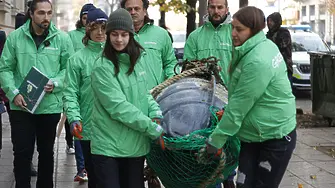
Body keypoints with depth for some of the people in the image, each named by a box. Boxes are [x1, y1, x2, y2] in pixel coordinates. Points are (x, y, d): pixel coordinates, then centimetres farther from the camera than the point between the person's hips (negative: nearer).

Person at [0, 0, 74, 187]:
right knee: (22, 152, 1)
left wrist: (55, 84, -15)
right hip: (21, 106, -1)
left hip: (50, 106, 1)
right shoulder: (15, 37, -2)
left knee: (46, 151, 15)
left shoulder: (62, 38, -1)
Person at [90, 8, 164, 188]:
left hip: (136, 145, 6)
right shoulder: (102, 67, -14)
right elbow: (119, 107, -20)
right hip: (108, 146, -6)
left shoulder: (137, 61, 7)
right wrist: (155, 129, -21)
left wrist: (156, 113, -6)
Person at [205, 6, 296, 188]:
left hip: (275, 138, -9)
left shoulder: (257, 62, -27)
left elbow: (239, 106, -24)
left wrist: (215, 140, -16)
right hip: (253, 135, 9)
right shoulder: (264, 45, 2)